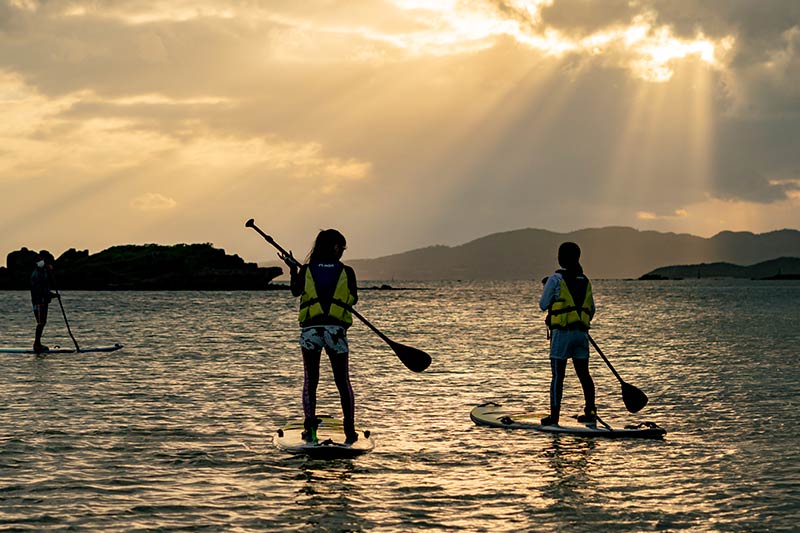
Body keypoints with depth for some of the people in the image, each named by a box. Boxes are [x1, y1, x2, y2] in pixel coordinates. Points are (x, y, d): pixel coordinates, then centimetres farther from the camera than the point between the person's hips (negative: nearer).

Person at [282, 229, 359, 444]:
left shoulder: (305, 271, 1)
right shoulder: (346, 272, -1)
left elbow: (296, 292, 20)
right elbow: (353, 300, 13)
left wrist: (293, 269, 33)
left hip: (310, 329, 1)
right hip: (336, 330, 0)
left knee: (310, 381, 9)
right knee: (343, 382, 8)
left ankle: (310, 428, 2)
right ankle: (350, 430, 7)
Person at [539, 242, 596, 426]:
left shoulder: (555, 279, -7)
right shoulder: (585, 281, 11)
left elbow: (543, 305, 0)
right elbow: (592, 309, 18)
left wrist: (547, 287, 17)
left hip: (562, 333, -5)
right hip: (582, 333, 5)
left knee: (558, 375, -3)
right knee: (584, 374, 10)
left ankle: (554, 416, -3)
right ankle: (590, 413, 10)